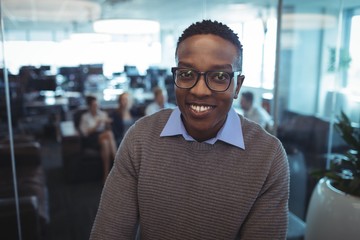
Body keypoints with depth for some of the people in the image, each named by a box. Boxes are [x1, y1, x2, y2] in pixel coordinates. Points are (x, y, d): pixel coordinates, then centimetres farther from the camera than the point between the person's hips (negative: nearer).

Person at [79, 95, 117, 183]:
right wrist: (96, 125, -13)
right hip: (91, 139, -3)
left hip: (103, 136, 3)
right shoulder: (85, 117, 8)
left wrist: (108, 123, -7)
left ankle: (106, 174, -40)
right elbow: (85, 132, -2)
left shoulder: (103, 114, 18)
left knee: (105, 142, -37)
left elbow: (108, 128, 14)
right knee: (109, 134, -34)